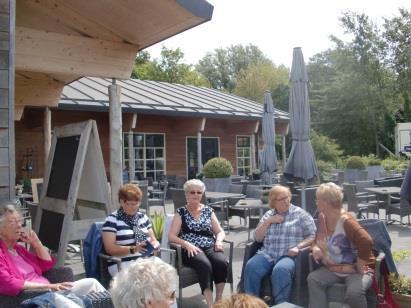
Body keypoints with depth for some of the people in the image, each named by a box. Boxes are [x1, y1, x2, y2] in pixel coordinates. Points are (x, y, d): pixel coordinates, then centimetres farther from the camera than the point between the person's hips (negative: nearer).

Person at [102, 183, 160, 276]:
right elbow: (110, 248, -9)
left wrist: (155, 244, -3)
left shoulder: (143, 217, 17)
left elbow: (153, 239, 21)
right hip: (123, 264, -5)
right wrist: (133, 249, -21)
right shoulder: (112, 220, -1)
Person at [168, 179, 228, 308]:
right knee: (205, 265, -35)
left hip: (210, 247, 3)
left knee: (222, 262, -31)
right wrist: (187, 244, -16)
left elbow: (220, 232, 16)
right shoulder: (181, 212, 8)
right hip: (191, 250, -3)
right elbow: (171, 236, 1)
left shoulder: (208, 210, 16)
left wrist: (218, 241, -7)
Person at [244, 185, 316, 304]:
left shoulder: (300, 214, 6)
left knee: (281, 270, -37)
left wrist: (298, 247, -15)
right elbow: (257, 238, 14)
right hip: (267, 254, 3)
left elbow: (312, 236, 2)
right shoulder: (268, 215, 17)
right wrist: (268, 221, 0)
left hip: (289, 255, -3)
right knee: (251, 267, -27)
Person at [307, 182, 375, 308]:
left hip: (356, 270, -7)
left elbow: (366, 242, -37)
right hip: (333, 269, 7)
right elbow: (317, 239, 17)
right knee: (313, 279, -18)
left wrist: (360, 265, -26)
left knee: (354, 293, -33)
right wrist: (315, 247, -7)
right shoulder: (322, 217, 1)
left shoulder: (346, 221, -25)